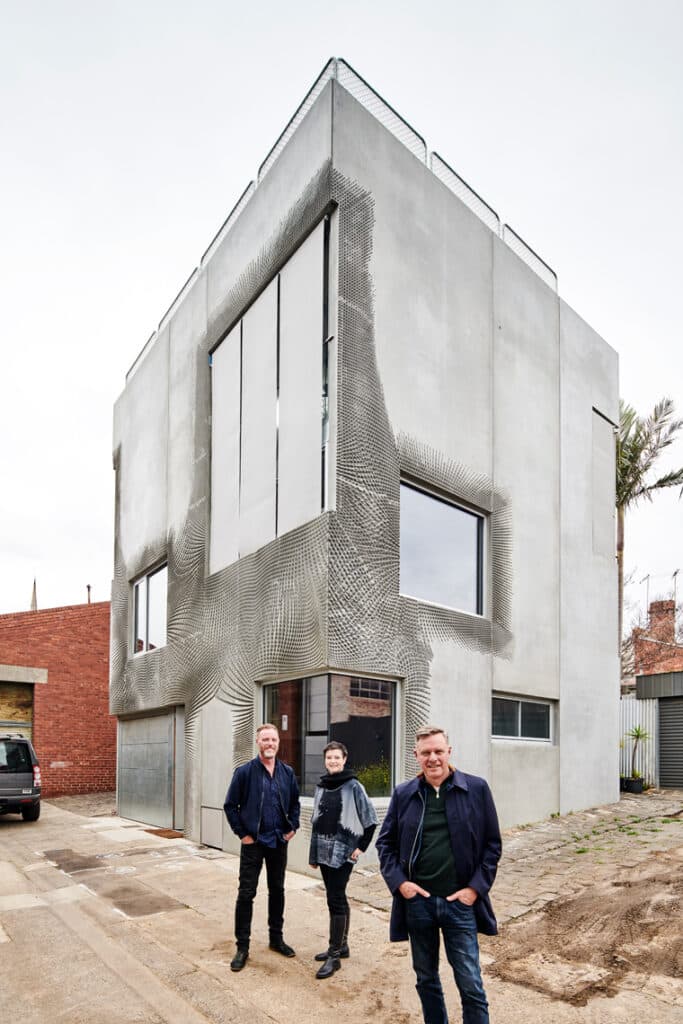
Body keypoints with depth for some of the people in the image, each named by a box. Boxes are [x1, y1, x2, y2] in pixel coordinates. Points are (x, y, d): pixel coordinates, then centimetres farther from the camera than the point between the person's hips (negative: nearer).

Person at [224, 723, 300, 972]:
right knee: (246, 894, 1)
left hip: (279, 842, 4)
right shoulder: (245, 772, -10)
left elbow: (295, 803, 14)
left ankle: (276, 938, 30)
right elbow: (230, 805, -5)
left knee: (277, 890, 15)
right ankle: (242, 946, 12)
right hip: (253, 842, -4)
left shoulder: (287, 773, 1)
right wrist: (242, 833, -8)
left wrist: (292, 827, 3)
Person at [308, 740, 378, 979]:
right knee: (337, 898, 16)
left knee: (335, 899, -7)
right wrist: (313, 852, 13)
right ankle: (341, 945, 28)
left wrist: (361, 847, -8)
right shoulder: (321, 787, 8)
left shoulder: (353, 786, -9)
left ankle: (334, 956, 1)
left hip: (342, 851, -6)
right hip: (323, 851, 6)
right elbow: (315, 820, 14)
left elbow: (370, 820, -6)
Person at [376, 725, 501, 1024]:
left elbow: (492, 843, 0)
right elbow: (385, 842, 8)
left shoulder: (476, 789, -4)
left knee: (471, 986, 3)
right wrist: (398, 881, -5)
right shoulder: (403, 794, 1)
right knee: (426, 980, 17)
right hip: (417, 901, 2)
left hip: (460, 901, -2)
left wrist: (476, 888, -7)